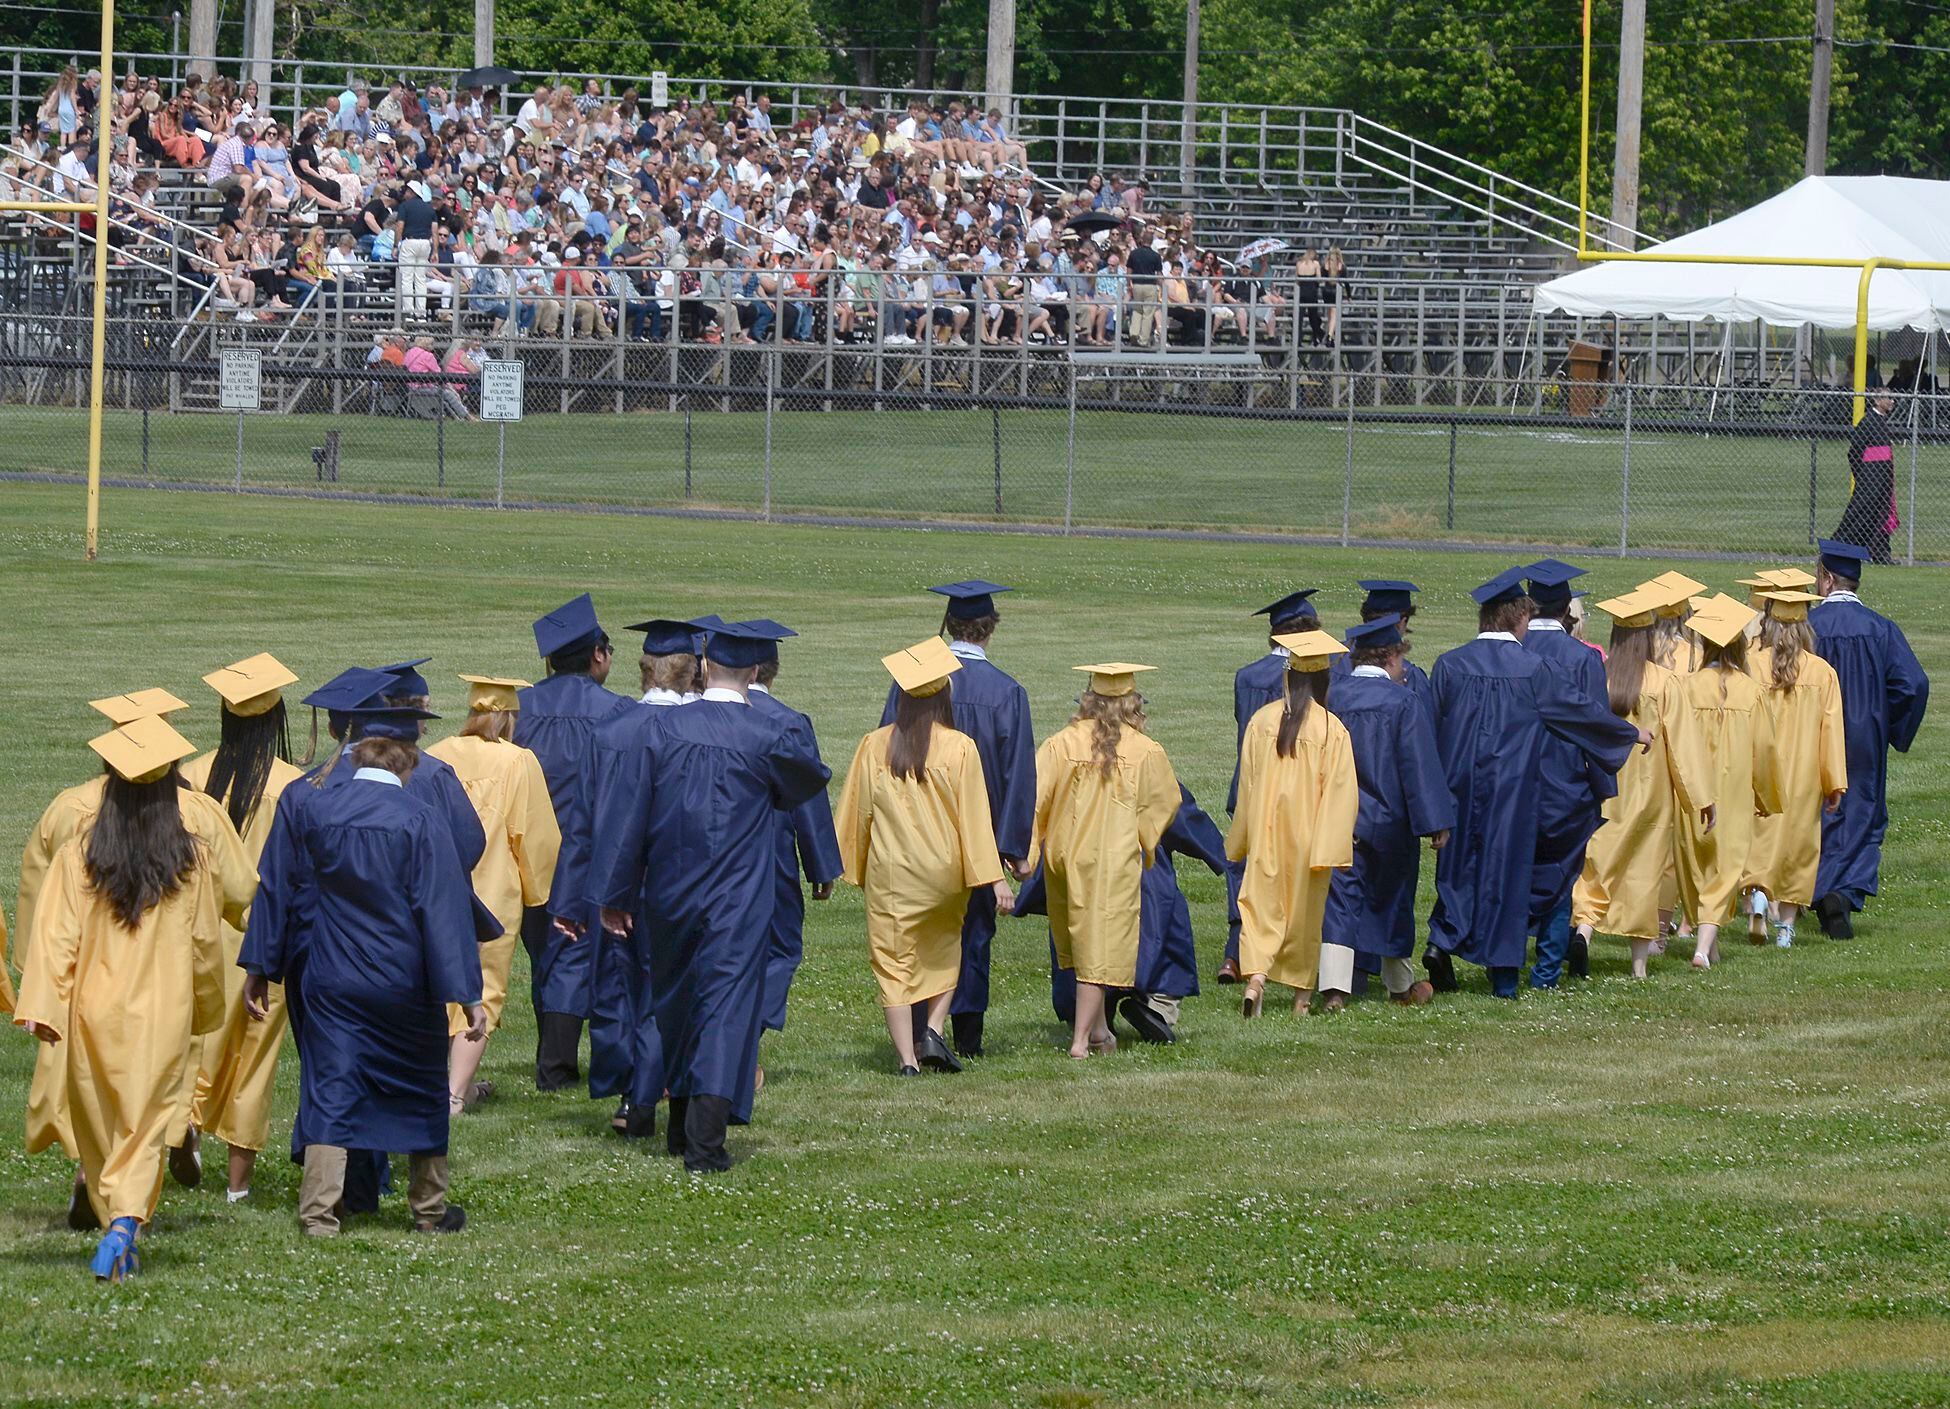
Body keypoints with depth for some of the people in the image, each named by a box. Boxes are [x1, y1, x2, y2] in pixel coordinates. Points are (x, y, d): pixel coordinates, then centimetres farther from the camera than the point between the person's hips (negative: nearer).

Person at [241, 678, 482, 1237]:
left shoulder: (304, 808, -4)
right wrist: (466, 993, -10)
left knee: (329, 1089, 3)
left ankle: (320, 1209, -6)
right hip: (404, 982, -1)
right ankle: (430, 1207, 24)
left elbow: (277, 893, 3)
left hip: (328, 979, 1)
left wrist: (260, 970, 11)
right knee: (421, 1091, 15)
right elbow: (444, 911, -12)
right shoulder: (421, 822, -13)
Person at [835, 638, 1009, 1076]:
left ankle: (906, 1056, -4)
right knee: (943, 953, 21)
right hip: (943, 871, 0)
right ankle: (934, 1032, 4)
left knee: (894, 962, 4)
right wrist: (994, 879, -6)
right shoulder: (959, 748, -9)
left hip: (889, 872, 0)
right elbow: (975, 818, -8)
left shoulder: (874, 747, -4)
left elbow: (856, 812, 2)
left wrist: (854, 868, 14)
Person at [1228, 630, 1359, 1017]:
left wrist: (1239, 840, 14)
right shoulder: (1332, 730, -11)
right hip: (1308, 836, -1)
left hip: (1266, 832, 1)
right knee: (1305, 910, 12)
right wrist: (1334, 848, -9)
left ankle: (1255, 976, -20)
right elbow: (1340, 792, -13)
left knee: (1261, 903, 3)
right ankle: (1302, 993, 20)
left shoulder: (1262, 721, -3)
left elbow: (1247, 783, 4)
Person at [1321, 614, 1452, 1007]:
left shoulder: (1331, 695, 0)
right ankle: (1400, 985, 29)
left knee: (1340, 900, 0)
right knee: (1392, 901, 14)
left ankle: (1334, 986, -16)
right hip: (1388, 822, -2)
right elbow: (1420, 765, -14)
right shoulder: (1403, 701, -12)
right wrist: (1436, 822, -11)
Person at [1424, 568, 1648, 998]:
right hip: (1512, 790, -2)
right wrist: (1631, 733, 17)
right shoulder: (1532, 669, -8)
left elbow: (1429, 727, 3)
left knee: (1460, 866, 15)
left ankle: (1442, 940, -7)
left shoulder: (1450, 665, -3)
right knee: (1506, 869, 5)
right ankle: (1503, 974, 6)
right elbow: (1581, 710, 1)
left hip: (1460, 786, 2)